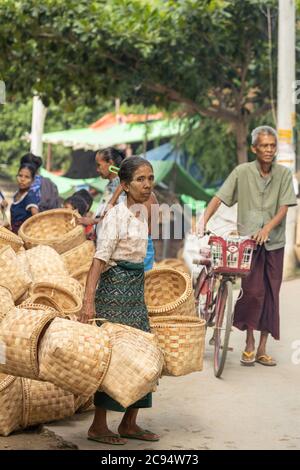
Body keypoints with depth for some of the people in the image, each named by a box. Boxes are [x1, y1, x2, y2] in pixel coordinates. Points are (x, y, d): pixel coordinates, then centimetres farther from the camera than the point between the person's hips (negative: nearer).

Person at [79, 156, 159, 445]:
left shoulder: (141, 212, 10)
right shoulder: (116, 216, -15)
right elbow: (99, 260, -21)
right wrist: (88, 301, -28)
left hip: (135, 289, 9)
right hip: (114, 288, -8)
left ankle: (129, 423, 18)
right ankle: (98, 426, 4)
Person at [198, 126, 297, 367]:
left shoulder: (284, 174, 1)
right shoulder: (242, 172, -3)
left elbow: (284, 208, -4)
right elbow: (219, 198, -4)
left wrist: (267, 228, -20)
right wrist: (204, 221, -16)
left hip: (274, 242, 2)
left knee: (270, 295, 4)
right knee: (253, 291, -11)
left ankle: (262, 349, 12)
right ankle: (249, 344, 6)